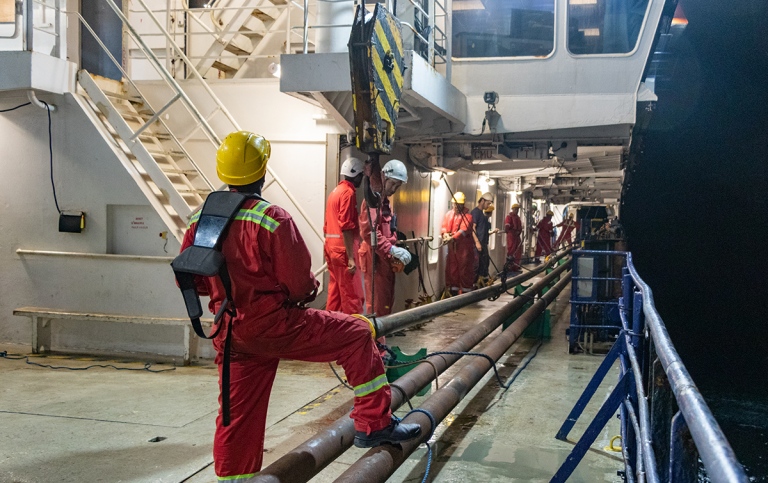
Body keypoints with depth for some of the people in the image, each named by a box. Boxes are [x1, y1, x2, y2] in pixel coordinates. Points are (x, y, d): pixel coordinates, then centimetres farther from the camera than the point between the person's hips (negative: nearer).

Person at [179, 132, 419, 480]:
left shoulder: (200, 220, 2)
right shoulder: (272, 219, -17)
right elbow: (300, 284, -14)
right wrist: (310, 288, 9)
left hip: (231, 333, 7)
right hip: (273, 324, -7)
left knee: (238, 412, 17)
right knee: (357, 334, 3)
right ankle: (374, 425, 6)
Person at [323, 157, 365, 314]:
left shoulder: (335, 191, 17)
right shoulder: (348, 192, -11)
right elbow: (346, 227, -19)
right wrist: (351, 257, -20)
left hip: (331, 246, 9)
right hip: (343, 248, -9)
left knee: (335, 291, 11)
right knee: (352, 295, -7)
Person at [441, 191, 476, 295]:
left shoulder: (467, 215, -7)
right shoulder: (449, 214, 12)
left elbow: (464, 230, -21)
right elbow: (444, 226, 6)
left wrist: (452, 238, -34)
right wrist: (445, 234, -19)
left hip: (464, 247, -6)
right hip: (452, 247, 6)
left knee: (465, 270, -2)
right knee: (451, 269, 8)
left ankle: (466, 292, 5)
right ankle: (453, 292, 17)